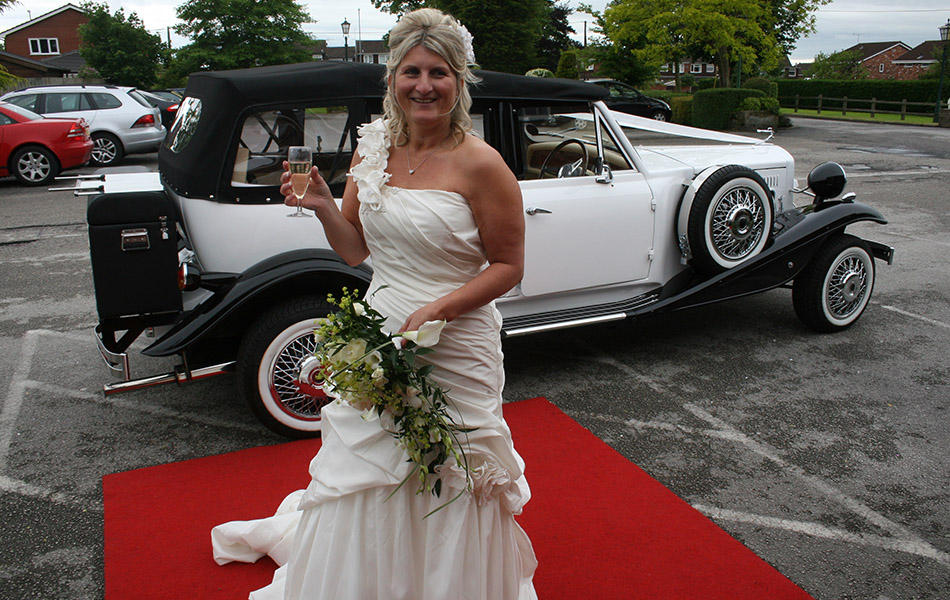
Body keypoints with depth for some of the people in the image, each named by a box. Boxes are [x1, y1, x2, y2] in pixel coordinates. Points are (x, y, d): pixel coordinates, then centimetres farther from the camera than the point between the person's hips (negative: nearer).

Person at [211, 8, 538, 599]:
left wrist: (439, 309, -21)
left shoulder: (479, 163, -13)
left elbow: (508, 265, -9)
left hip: (455, 349, -5)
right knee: (364, 474, 20)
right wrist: (323, 207, -8)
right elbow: (357, 250, 10)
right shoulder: (372, 151, 3)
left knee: (448, 482, 11)